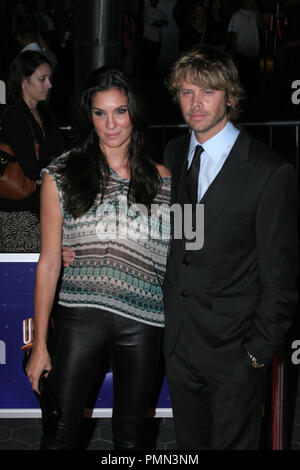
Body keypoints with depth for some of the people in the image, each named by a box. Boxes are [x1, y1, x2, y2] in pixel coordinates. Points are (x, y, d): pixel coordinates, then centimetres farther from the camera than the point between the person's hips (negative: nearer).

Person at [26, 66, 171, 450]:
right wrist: (40, 343, 0)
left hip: (142, 321, 2)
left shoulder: (161, 179, 5)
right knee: (58, 433, 5)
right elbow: (49, 263, 1)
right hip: (81, 317, -1)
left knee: (129, 436, 15)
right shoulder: (61, 176, 1)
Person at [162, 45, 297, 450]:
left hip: (233, 347, -5)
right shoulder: (174, 153, 4)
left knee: (233, 442, 11)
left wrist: (260, 350, -11)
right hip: (177, 339, 6)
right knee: (189, 442, 21)